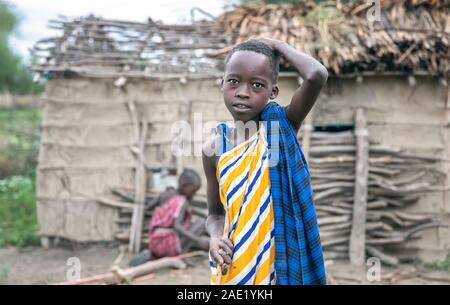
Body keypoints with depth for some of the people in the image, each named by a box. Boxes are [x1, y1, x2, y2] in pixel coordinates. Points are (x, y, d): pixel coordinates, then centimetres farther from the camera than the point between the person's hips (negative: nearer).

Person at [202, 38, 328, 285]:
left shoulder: (281, 127, -5)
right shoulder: (214, 149, 1)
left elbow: (317, 75, -21)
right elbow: (215, 213, 9)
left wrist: (277, 46, -6)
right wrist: (216, 237, -12)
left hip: (280, 260, -2)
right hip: (233, 265, 2)